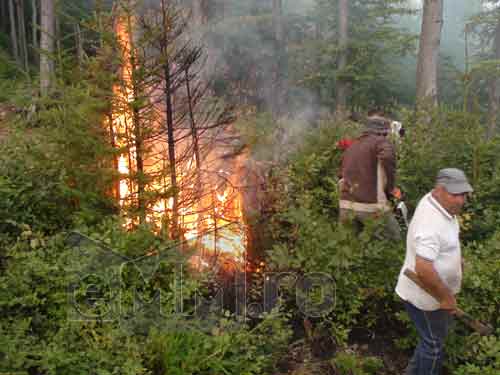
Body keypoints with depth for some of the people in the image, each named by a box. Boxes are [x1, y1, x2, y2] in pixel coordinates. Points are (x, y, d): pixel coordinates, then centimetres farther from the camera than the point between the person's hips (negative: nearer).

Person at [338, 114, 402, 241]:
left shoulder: (351, 146, 19)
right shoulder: (381, 142, -1)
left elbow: (342, 175, 23)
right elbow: (388, 157, -23)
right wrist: (391, 187, -11)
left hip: (346, 207, 7)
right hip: (370, 206, -7)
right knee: (394, 239, 6)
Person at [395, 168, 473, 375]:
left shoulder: (437, 201, -4)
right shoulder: (431, 223, -34)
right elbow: (423, 268, -41)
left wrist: (454, 258, 13)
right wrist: (446, 297, -28)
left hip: (432, 292, 10)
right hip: (425, 297, -10)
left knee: (433, 338, 28)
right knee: (434, 344, 13)